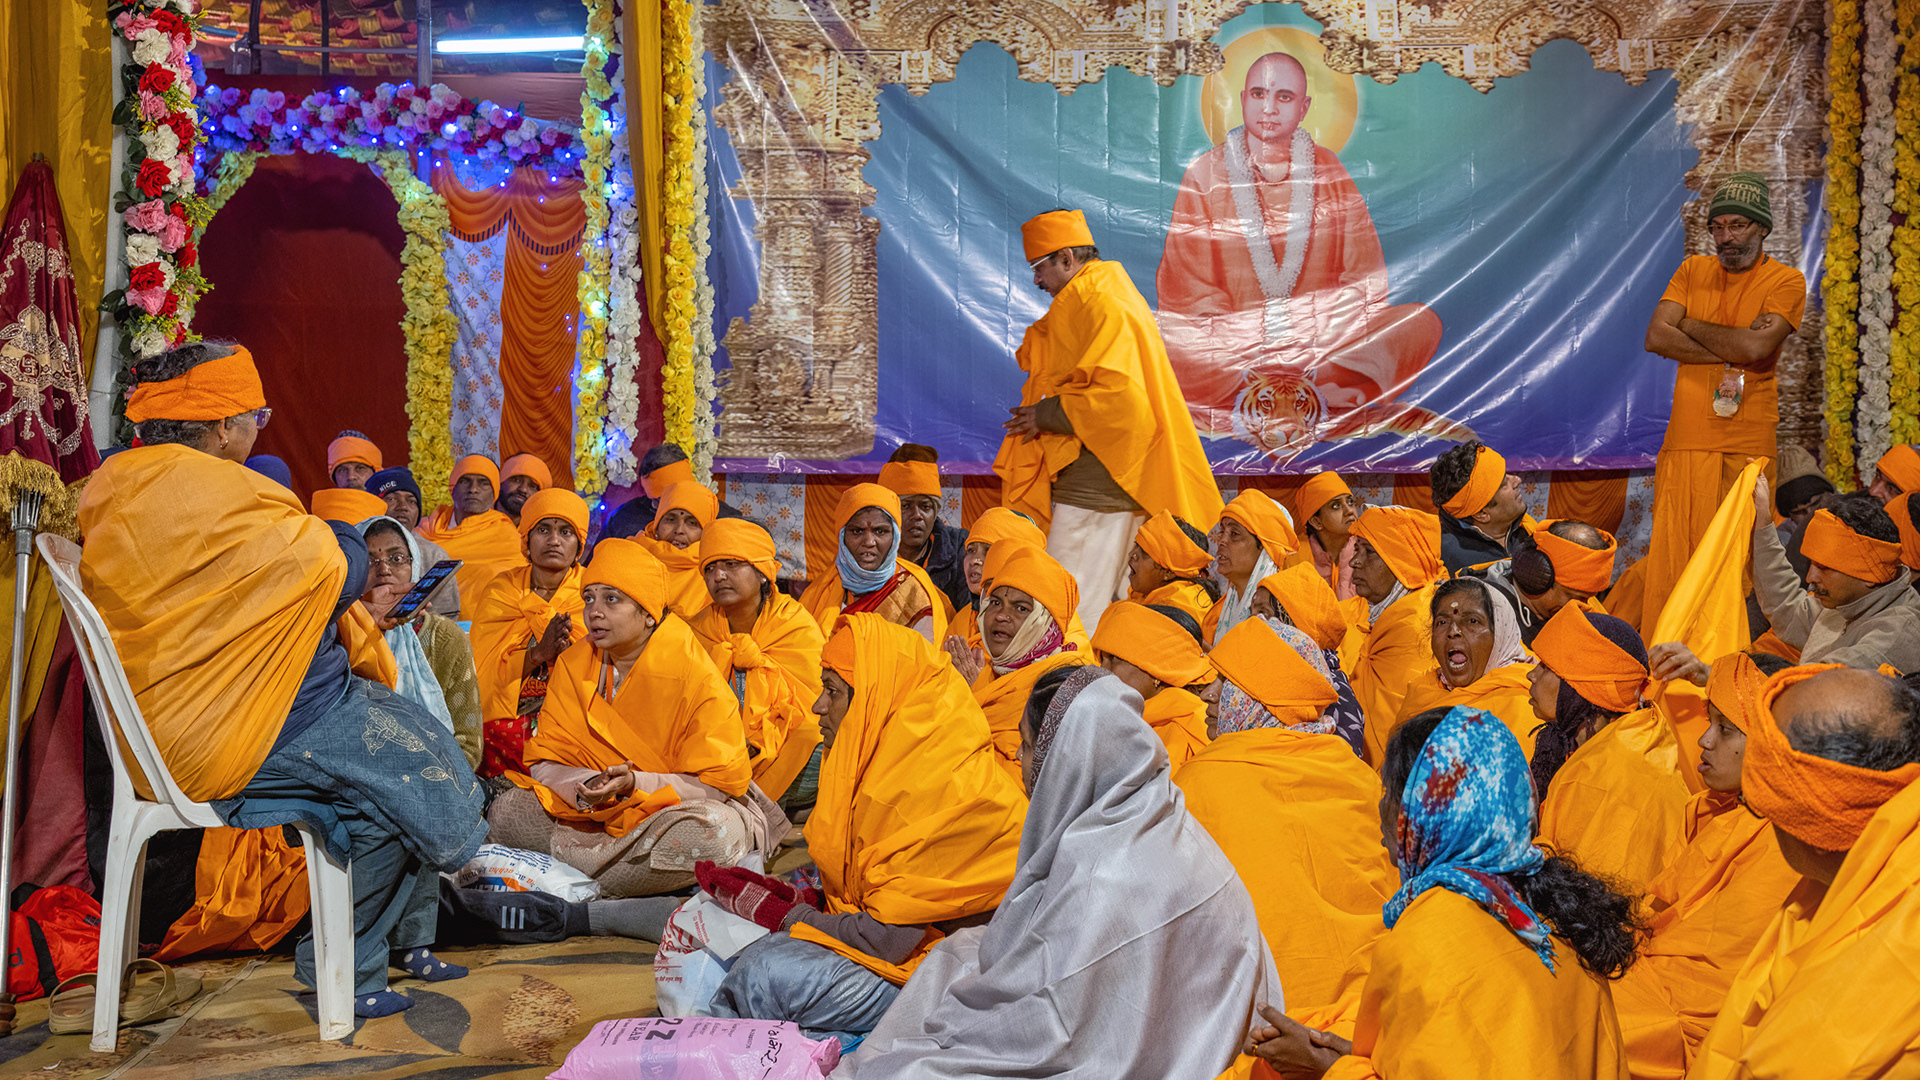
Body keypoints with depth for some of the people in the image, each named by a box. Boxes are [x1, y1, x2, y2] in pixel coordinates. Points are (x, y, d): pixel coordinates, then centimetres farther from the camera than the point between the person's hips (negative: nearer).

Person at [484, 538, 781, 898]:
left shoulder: (695, 677, -17)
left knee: (717, 832, -38)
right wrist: (586, 787, -25)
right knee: (506, 810, -17)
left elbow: (720, 784, -16)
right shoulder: (573, 664, -2)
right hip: (601, 812, 4)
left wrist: (635, 784, -28)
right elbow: (546, 762, -2)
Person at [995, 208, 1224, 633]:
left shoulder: (1104, 307, -11)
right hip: (1088, 483, 10)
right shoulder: (1082, 304, 22)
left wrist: (1047, 415, -12)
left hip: (1096, 487, -10)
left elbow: (1116, 395, -22)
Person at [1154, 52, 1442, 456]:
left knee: (1422, 322, -23)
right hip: (1234, 348, -2)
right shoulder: (1205, 174, 5)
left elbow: (1365, 279, 7)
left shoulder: (1328, 171, 12)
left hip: (1325, 344, 3)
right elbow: (1190, 289, -3)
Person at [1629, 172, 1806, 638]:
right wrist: (1732, 350, -8)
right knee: (1669, 554, -1)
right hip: (1685, 440, 3)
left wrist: (1691, 325, -1)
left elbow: (1756, 347, -14)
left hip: (1748, 446, -2)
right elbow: (1655, 337, -1)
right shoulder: (1693, 270, 13)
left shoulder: (1786, 281, 3)